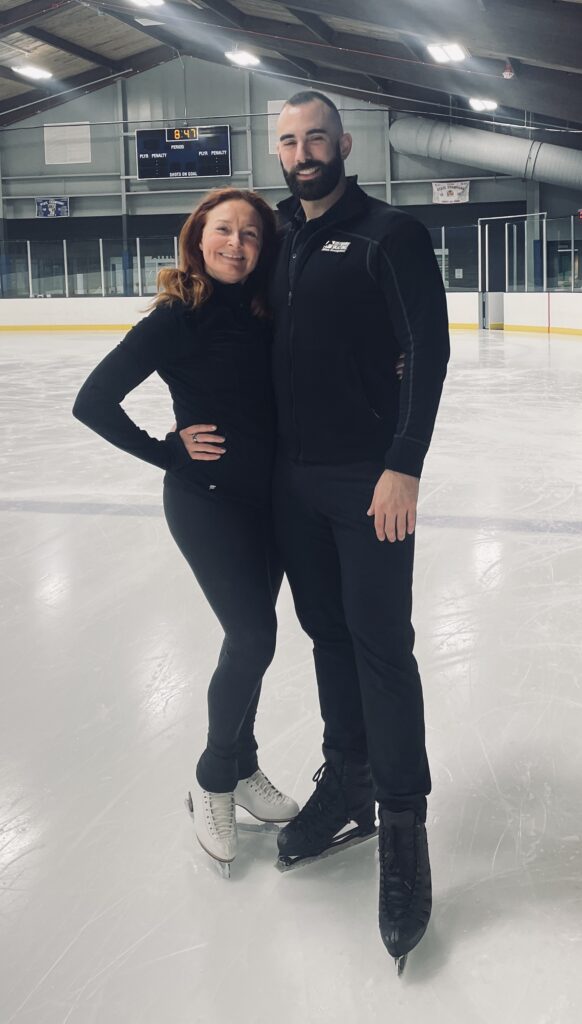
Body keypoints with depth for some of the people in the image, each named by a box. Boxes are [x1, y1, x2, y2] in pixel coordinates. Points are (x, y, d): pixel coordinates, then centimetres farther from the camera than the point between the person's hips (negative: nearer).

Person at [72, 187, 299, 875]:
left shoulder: (267, 314, 3)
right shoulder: (176, 318, -12)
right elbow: (93, 402, -13)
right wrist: (170, 455, -11)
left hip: (270, 494, 5)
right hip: (208, 498, -5)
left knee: (252, 635, 12)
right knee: (253, 638, -7)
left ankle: (241, 767, 31)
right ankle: (214, 781, 14)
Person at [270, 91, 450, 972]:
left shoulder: (390, 235, -6)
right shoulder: (282, 243, 14)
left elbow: (429, 349, -12)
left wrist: (403, 467, -20)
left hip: (369, 479, -6)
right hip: (294, 478, 6)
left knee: (381, 645, -4)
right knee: (327, 634, 13)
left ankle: (403, 825, 6)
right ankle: (348, 785, 27)